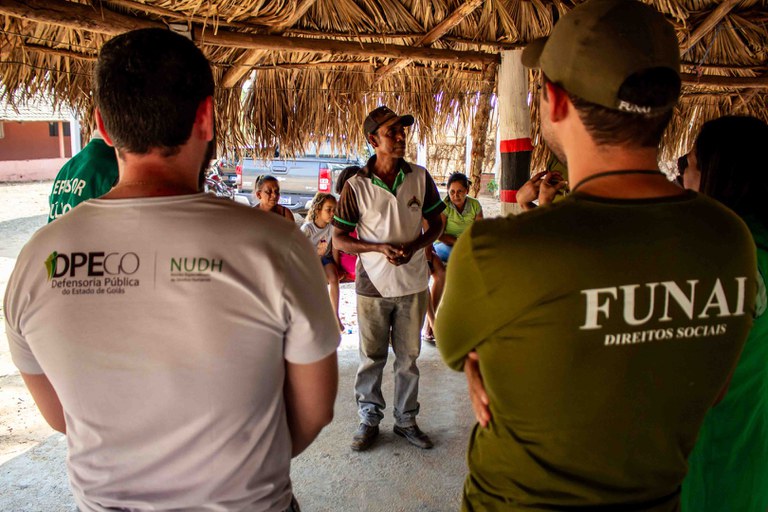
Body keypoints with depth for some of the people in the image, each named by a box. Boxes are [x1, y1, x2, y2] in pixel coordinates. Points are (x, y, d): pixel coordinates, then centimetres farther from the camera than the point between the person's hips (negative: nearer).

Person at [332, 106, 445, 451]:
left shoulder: (420, 177, -1)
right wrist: (380, 248, -19)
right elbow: (339, 239, -4)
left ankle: (406, 421, 30)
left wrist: (413, 247, -13)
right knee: (371, 358, 11)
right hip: (373, 285, -2)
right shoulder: (356, 186, -7)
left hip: (413, 284, 2)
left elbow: (436, 225, 7)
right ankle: (369, 420, 30)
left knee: (408, 358, 13)